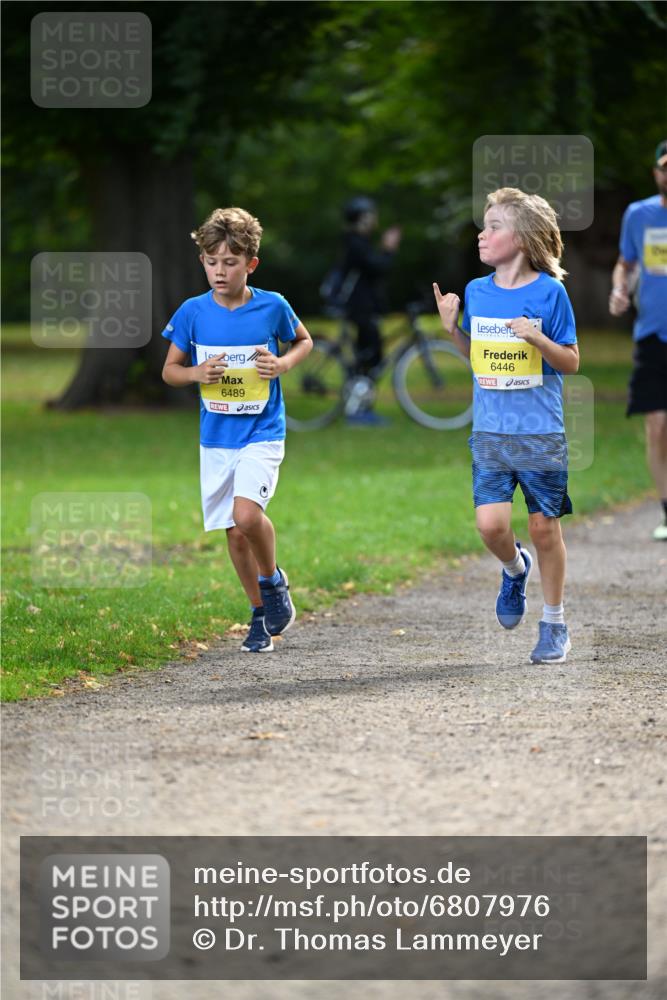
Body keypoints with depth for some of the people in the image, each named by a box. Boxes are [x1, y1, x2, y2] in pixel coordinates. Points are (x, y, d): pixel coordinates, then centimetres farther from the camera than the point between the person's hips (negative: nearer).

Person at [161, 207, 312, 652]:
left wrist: (283, 364, -10)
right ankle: (261, 614, 23)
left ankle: (274, 580, 4)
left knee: (247, 514, -24)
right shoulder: (193, 312, -4)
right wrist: (198, 373, -15)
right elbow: (170, 370, 6)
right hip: (216, 437, 3)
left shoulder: (272, 306, -8)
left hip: (262, 433, -3)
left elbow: (304, 340, 11)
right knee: (234, 533, 6)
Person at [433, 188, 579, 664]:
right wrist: (453, 328, 0)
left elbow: (571, 362, -4)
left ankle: (554, 624, 18)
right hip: (490, 432, 3)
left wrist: (538, 339, -21)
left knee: (544, 527, 3)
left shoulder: (549, 293, -8)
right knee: (491, 525, -9)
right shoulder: (477, 292, 5)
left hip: (541, 434, -3)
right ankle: (516, 569, 25)